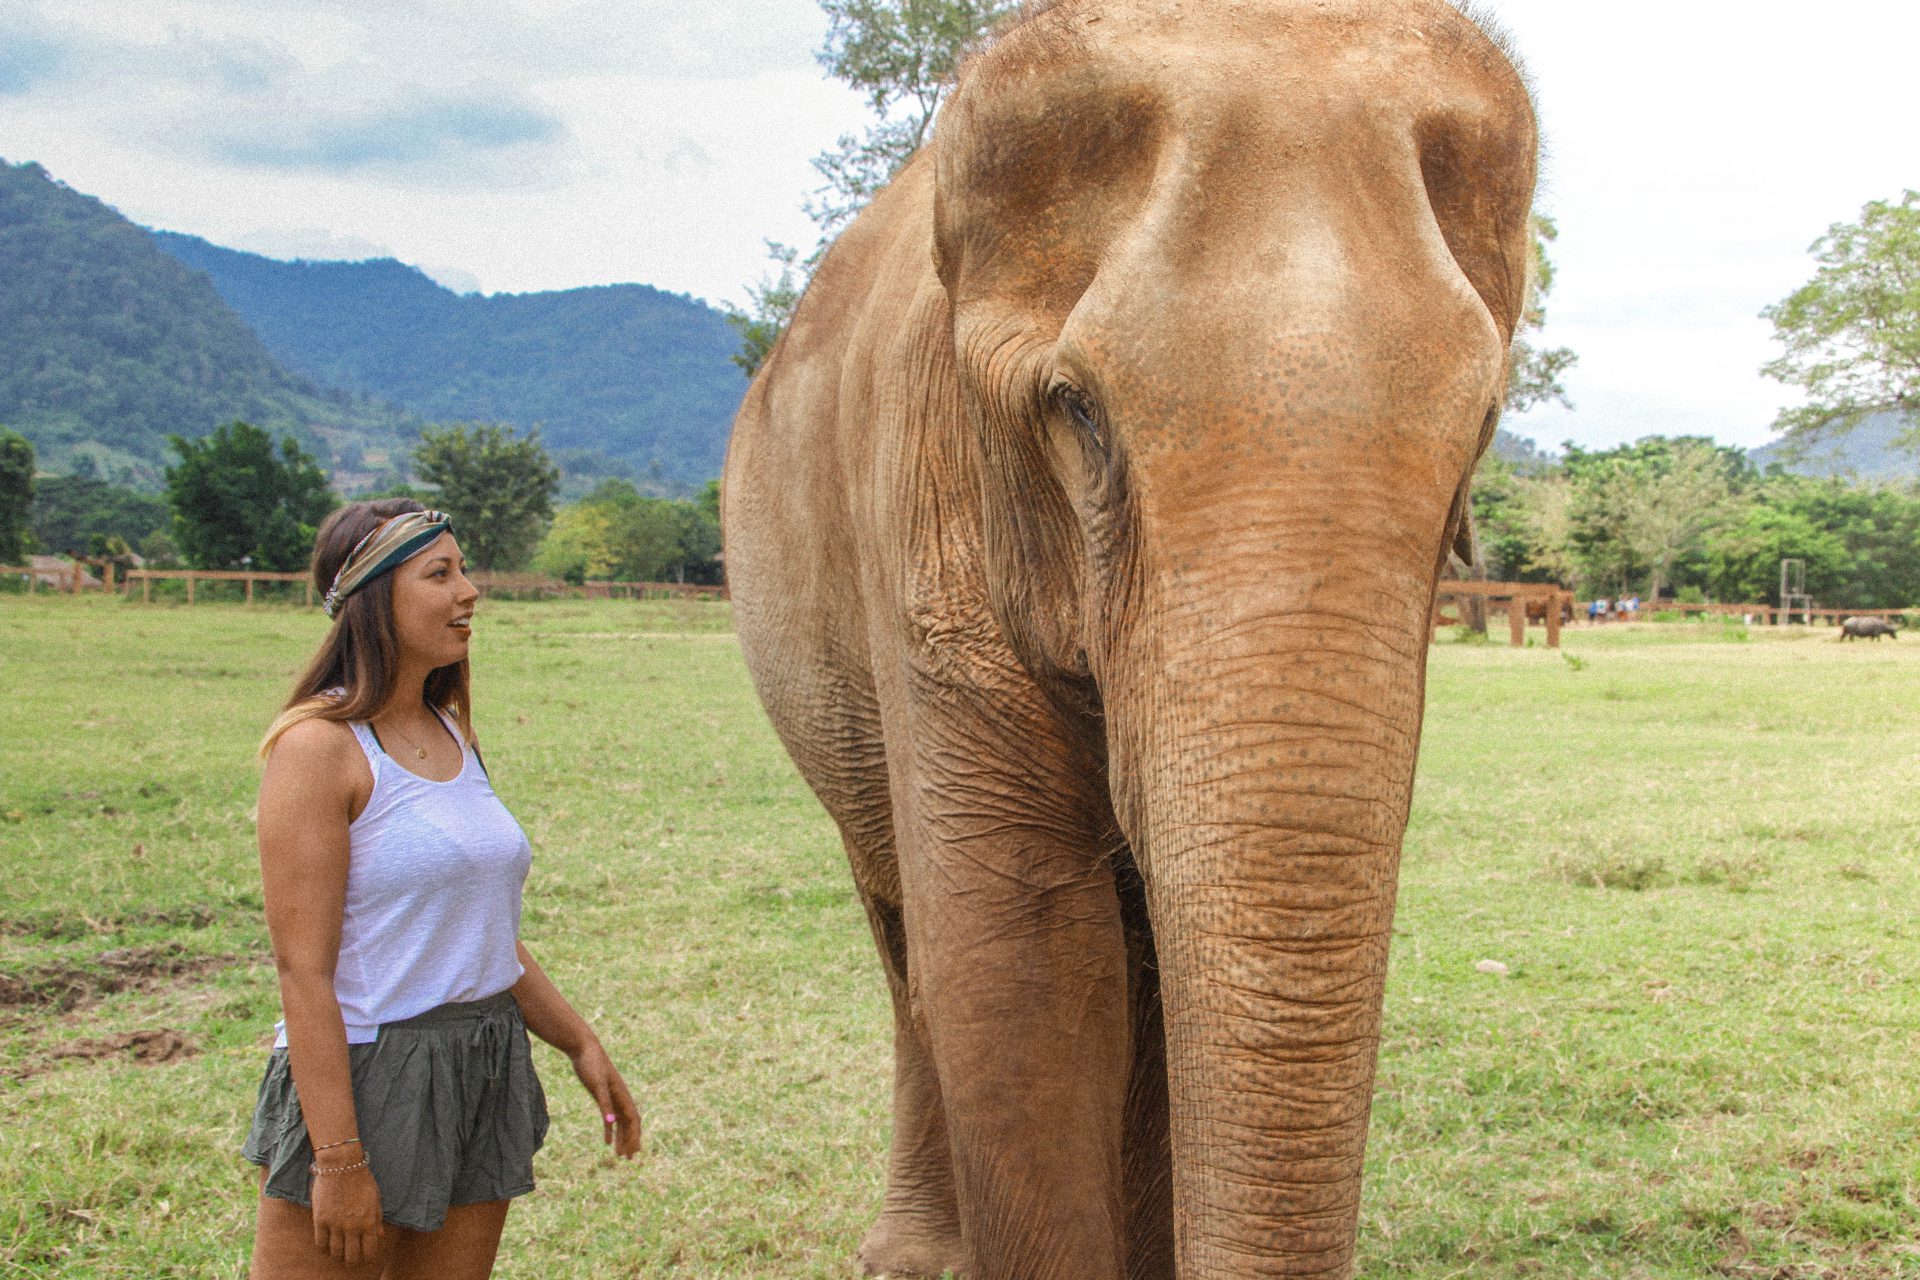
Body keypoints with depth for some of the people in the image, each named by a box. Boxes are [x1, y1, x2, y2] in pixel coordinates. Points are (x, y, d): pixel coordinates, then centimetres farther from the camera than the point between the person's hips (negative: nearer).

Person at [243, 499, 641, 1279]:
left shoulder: (452, 731, 9)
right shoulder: (321, 746, -13)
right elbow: (303, 969, -17)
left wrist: (580, 1044, 19)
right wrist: (339, 1157, -19)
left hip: (487, 1070, 7)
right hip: (358, 1076, -7)